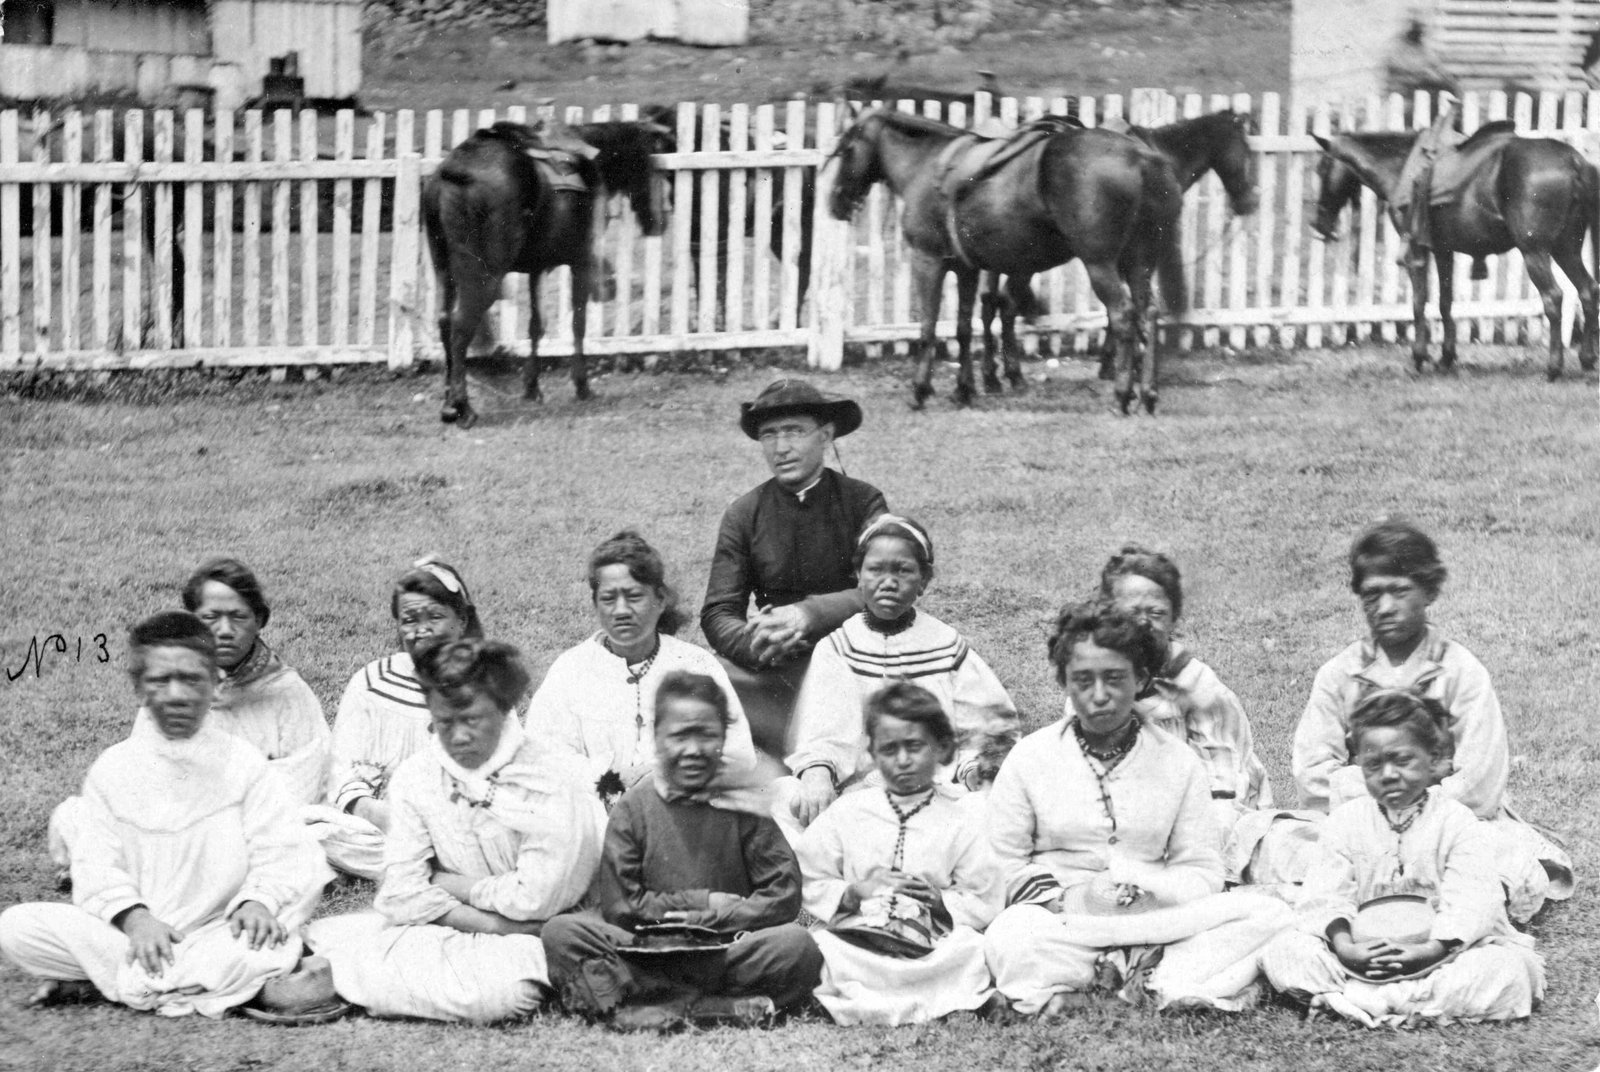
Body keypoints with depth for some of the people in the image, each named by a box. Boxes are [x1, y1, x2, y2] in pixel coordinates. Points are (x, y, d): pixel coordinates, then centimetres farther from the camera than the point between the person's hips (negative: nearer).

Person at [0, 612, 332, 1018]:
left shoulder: (244, 763, 5)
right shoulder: (113, 768, 7)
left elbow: (281, 854, -2)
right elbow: (96, 863, -1)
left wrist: (258, 900, -23)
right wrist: (134, 918, -19)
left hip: (218, 933, -1)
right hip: (133, 934, 1)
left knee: (273, 949, -37)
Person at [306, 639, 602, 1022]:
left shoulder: (555, 781, -12)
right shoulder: (415, 776, 1)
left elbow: (536, 899, -17)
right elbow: (402, 893, -6)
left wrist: (446, 883, -6)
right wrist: (492, 923, -17)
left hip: (527, 940, -4)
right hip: (443, 934, 4)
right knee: (328, 934, -15)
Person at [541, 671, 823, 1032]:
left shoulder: (743, 808, 8)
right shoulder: (633, 808, 8)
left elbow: (783, 899, 1)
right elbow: (619, 907, 1)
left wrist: (706, 918, -7)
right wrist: (703, 902, -4)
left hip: (728, 954, 0)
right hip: (645, 953, 1)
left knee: (799, 946, -28)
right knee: (561, 933, -25)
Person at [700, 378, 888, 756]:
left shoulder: (863, 502, 0)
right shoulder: (744, 515, 6)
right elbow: (718, 615, 1)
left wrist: (809, 614, -26)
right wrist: (755, 642, -22)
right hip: (772, 666, 3)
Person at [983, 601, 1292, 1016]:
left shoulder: (1178, 761, 11)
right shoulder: (1030, 758, 8)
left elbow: (1202, 873, 6)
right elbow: (1004, 866, 3)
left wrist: (1142, 893, -13)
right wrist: (1070, 899, -13)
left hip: (1155, 917, 2)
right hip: (1061, 923, -2)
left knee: (1270, 915, -22)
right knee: (1010, 939, -38)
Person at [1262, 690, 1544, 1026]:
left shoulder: (1457, 822, -5)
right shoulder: (1345, 821, 4)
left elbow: (1468, 904, -17)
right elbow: (1326, 895, -6)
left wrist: (1432, 950, -33)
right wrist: (1344, 945, -26)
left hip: (1439, 952, -2)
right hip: (1364, 950, 2)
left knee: (1509, 969, -34)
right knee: (1283, 951, -19)